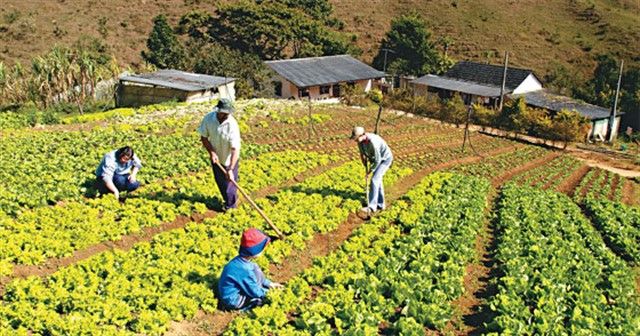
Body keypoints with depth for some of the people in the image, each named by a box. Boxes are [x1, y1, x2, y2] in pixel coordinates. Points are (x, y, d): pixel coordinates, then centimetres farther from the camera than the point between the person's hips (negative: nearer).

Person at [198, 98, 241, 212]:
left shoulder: (232, 125, -31)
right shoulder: (208, 118, -19)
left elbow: (235, 149, -31)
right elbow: (203, 137, -5)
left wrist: (230, 169, -36)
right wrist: (211, 152, -20)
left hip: (229, 159, -4)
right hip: (216, 157, 4)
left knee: (229, 181, 8)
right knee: (219, 181, 20)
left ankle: (230, 204, 35)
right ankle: (228, 199, 46)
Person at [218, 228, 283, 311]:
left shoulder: (241, 260, -4)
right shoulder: (244, 269, -31)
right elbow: (255, 292, -20)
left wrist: (270, 283, 10)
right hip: (233, 301, -9)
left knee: (254, 268, 7)